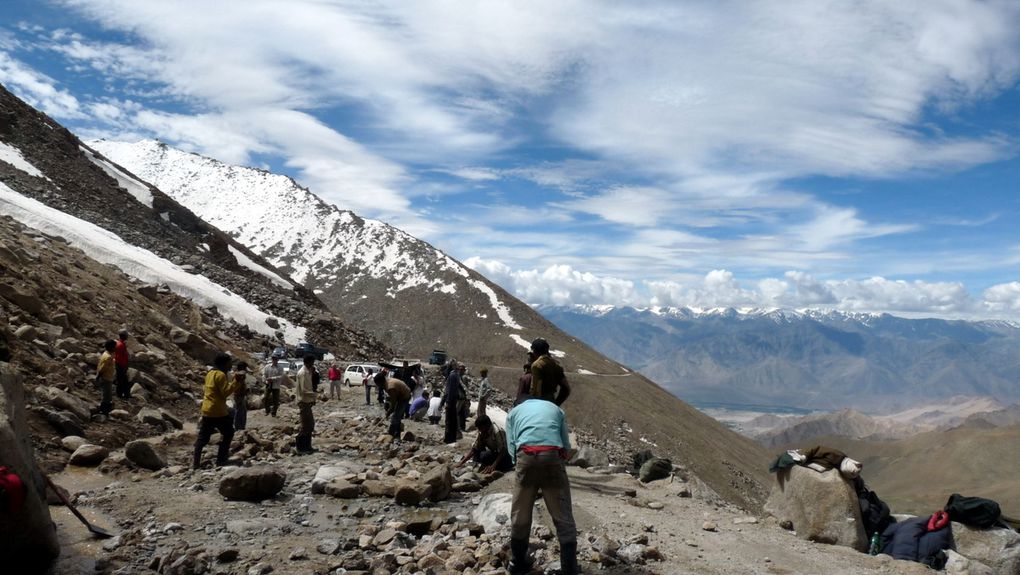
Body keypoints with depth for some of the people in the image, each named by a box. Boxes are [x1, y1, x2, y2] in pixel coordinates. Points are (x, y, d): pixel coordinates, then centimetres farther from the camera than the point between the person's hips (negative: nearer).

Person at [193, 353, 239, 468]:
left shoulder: (210, 373, 14)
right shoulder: (220, 375, -15)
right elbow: (226, 392, -20)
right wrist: (236, 382, -22)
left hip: (206, 410, 8)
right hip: (218, 411, -8)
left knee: (203, 437, 11)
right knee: (228, 433, 7)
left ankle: (195, 462, 11)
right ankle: (221, 460, 7)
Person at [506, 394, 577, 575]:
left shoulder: (514, 411, 27)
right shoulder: (554, 408, 30)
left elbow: (511, 447, 16)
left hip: (526, 456, 0)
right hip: (553, 456, 0)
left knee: (520, 515, 16)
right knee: (563, 516, 8)